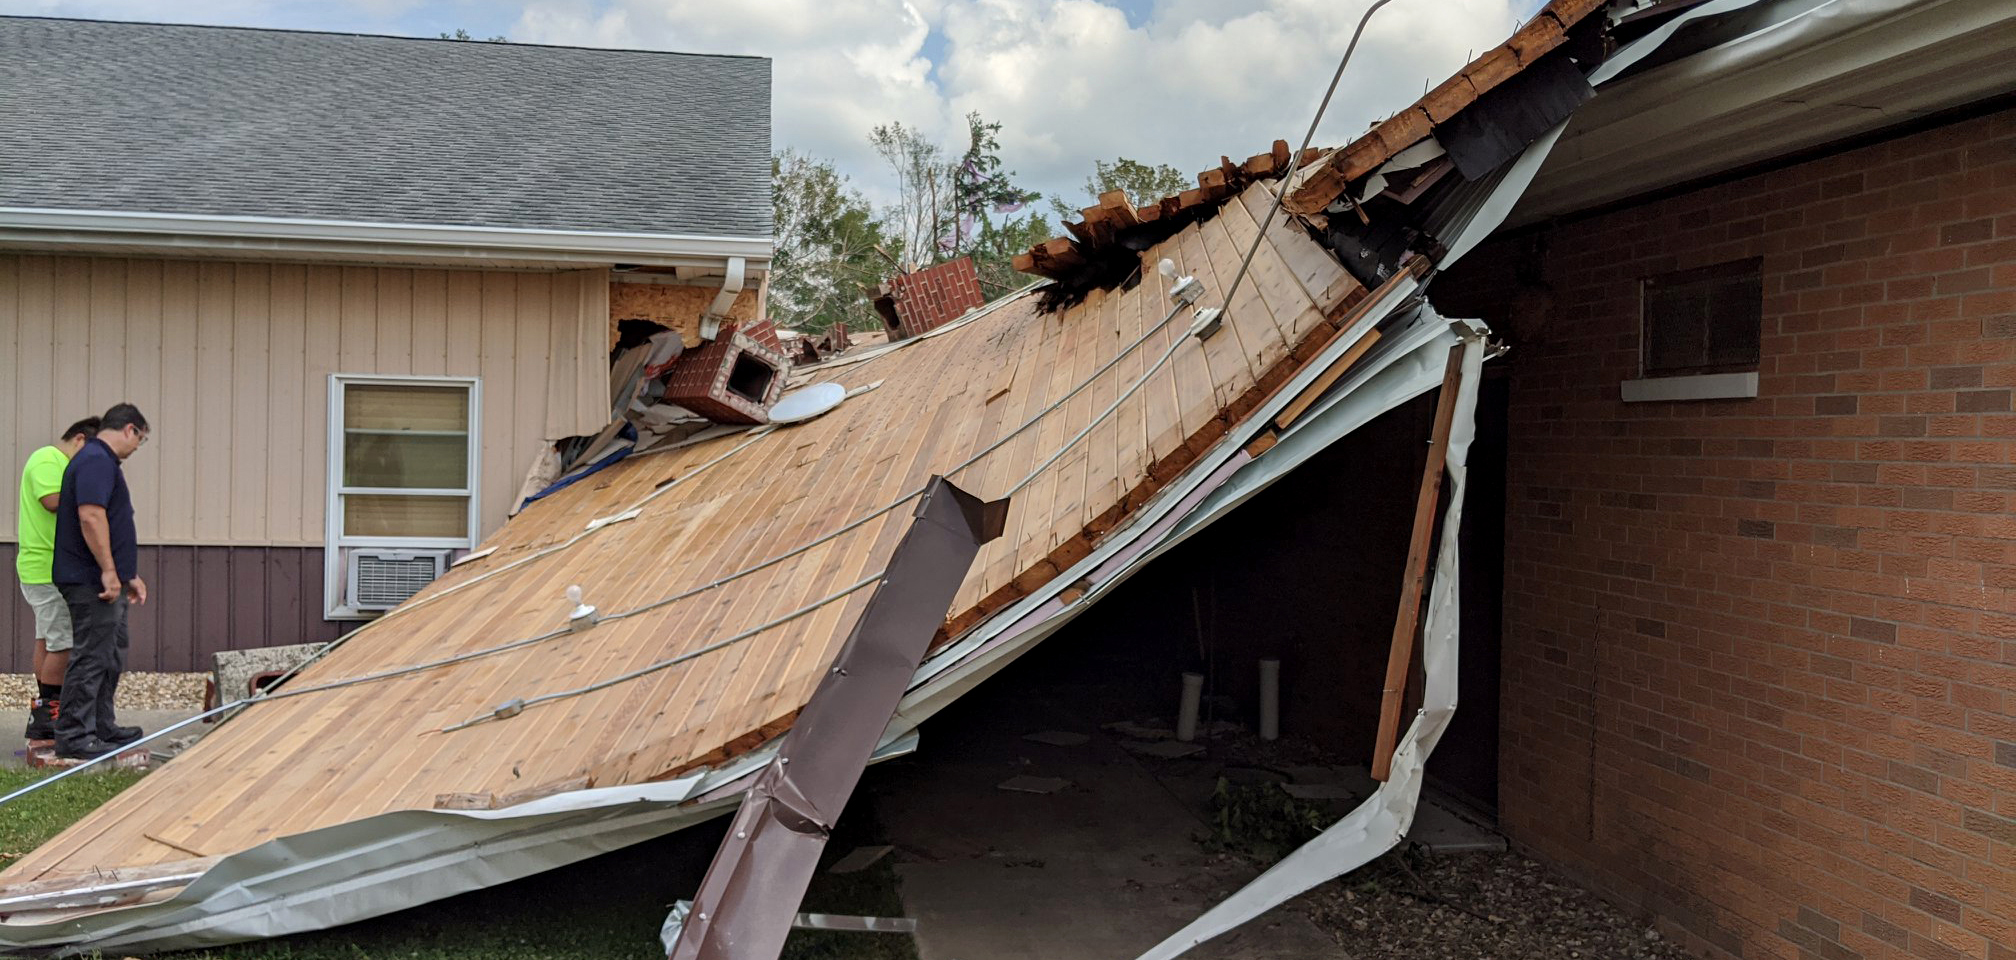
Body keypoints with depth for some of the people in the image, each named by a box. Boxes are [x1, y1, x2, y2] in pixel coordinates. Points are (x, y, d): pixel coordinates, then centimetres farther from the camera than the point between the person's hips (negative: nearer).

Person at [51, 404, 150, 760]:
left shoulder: (102, 460, 19)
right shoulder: (96, 460, -14)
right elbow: (90, 517, -25)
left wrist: (129, 575, 24)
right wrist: (109, 571, -23)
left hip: (108, 582, 11)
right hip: (93, 582, -11)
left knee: (111, 658, 16)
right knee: (91, 658, -6)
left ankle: (101, 728, 25)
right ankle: (73, 737, -1)